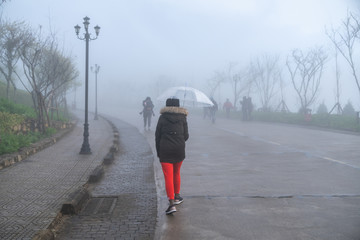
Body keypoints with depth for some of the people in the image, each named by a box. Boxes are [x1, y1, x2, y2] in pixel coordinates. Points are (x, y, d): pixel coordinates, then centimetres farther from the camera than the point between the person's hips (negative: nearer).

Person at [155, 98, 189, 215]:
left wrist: (158, 151, 8)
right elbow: (186, 136, 0)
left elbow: (157, 135, 0)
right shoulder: (182, 118, 2)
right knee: (176, 173, 22)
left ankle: (172, 204, -11)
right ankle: (177, 197, 32)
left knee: (168, 177, -3)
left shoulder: (162, 118, 0)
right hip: (179, 150, 2)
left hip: (165, 151, -2)